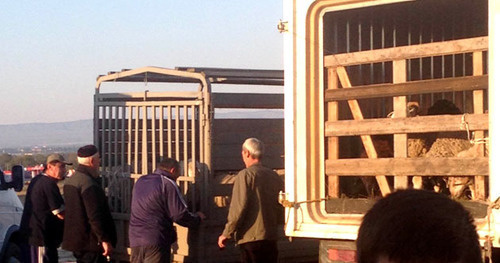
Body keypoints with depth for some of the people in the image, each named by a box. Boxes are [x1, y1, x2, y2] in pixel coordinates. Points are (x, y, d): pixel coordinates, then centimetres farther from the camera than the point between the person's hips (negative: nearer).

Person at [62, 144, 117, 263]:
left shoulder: (70, 181, 12)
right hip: (90, 242, -10)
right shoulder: (89, 183, -19)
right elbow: (95, 216, -23)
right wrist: (105, 240, -20)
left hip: (74, 239, 10)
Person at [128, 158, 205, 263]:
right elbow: (180, 215, -10)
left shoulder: (140, 181, 15)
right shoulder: (168, 184, -8)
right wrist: (197, 218, 9)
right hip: (155, 241, -7)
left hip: (135, 240, 7)